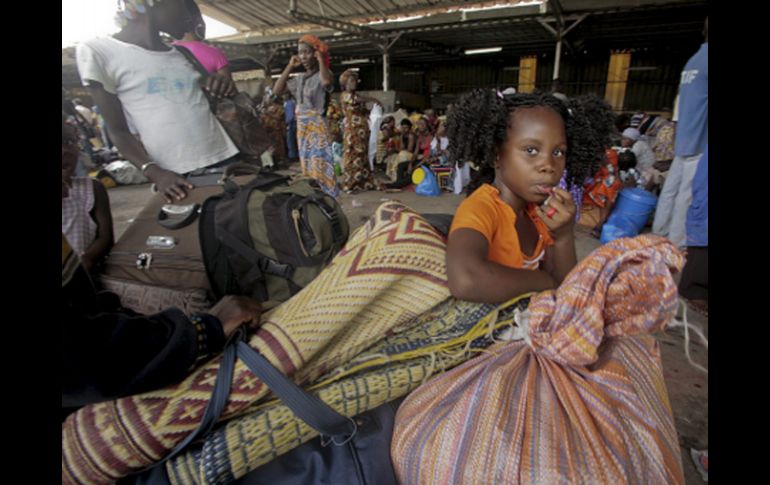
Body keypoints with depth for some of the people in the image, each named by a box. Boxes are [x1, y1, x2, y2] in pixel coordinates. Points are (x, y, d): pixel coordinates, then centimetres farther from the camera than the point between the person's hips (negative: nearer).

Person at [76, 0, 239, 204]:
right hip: (178, 176, -4)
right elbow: (118, 131, -1)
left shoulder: (184, 53, 16)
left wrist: (225, 86, -1)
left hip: (225, 160, 5)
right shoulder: (97, 51, 2)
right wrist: (155, 173, -17)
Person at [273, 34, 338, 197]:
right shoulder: (299, 78, 13)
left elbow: (327, 82, -31)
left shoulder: (323, 74, -6)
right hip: (302, 129, 7)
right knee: (308, 169, 12)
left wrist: (321, 60, -15)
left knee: (321, 169, -9)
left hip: (318, 128, -7)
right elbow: (277, 91, 11)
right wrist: (289, 67, 9)